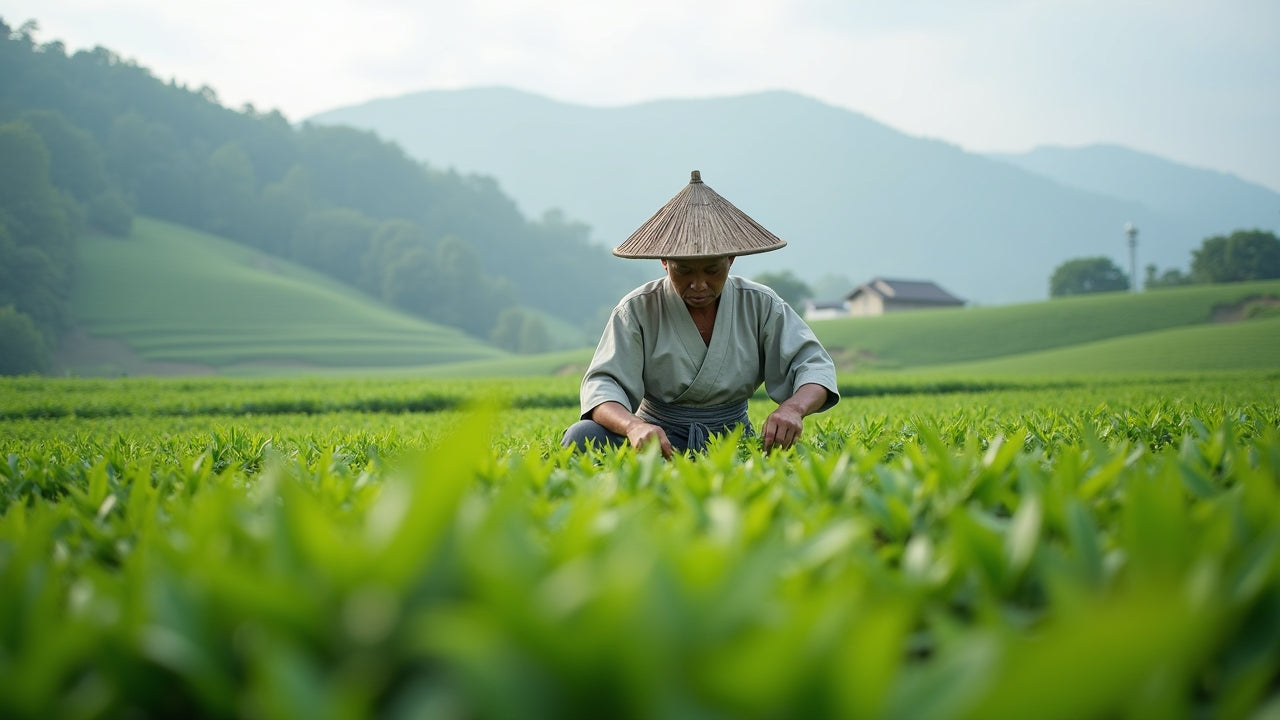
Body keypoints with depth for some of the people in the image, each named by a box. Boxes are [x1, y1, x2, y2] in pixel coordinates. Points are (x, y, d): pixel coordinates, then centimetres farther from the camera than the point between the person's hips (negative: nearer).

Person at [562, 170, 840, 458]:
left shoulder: (760, 305, 0)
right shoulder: (638, 309, -5)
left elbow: (814, 365, -2)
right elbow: (602, 383, -13)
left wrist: (794, 408, -28)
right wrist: (633, 426, -37)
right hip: (657, 437, -1)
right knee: (583, 437, -31)